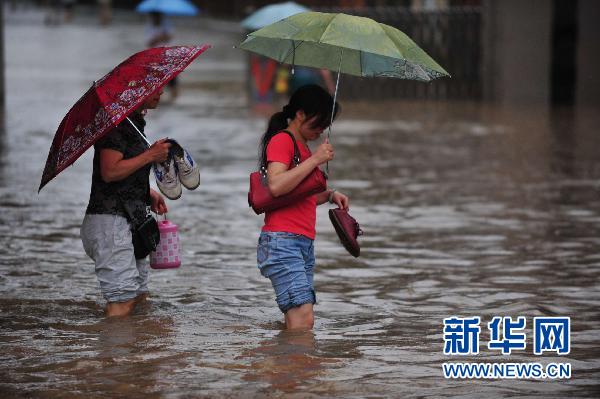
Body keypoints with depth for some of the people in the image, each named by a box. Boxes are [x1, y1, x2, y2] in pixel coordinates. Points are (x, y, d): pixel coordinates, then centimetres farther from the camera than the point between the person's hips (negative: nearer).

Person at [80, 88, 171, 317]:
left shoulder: (134, 121, 17)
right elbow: (110, 171, -24)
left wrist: (149, 194, 15)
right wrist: (150, 155, -18)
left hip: (130, 220, 10)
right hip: (111, 220, -10)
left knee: (139, 296, 13)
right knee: (122, 300, -14)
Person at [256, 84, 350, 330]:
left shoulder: (302, 147, 24)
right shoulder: (281, 140, -4)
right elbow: (276, 186, -21)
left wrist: (330, 195, 16)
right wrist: (315, 159, -17)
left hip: (304, 243, 10)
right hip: (282, 240, -10)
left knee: (294, 323, 3)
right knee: (303, 319, -20)